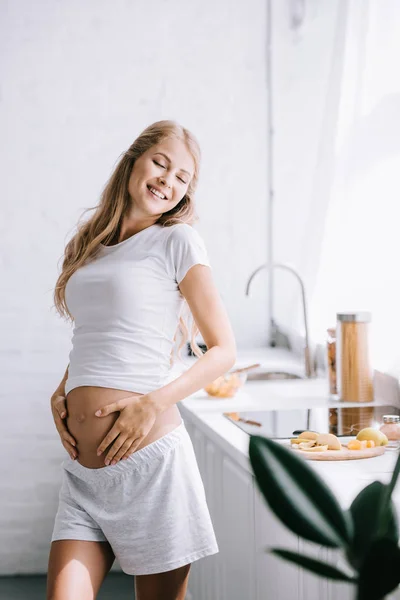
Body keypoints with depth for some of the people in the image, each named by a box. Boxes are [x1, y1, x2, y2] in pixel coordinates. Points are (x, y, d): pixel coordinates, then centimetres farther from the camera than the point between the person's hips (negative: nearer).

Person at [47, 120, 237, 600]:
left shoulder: (177, 240, 0)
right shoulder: (91, 245, 16)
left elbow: (223, 349, -3)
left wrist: (154, 403, -16)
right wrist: (61, 394, 7)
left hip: (149, 455, -4)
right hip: (83, 467, 5)